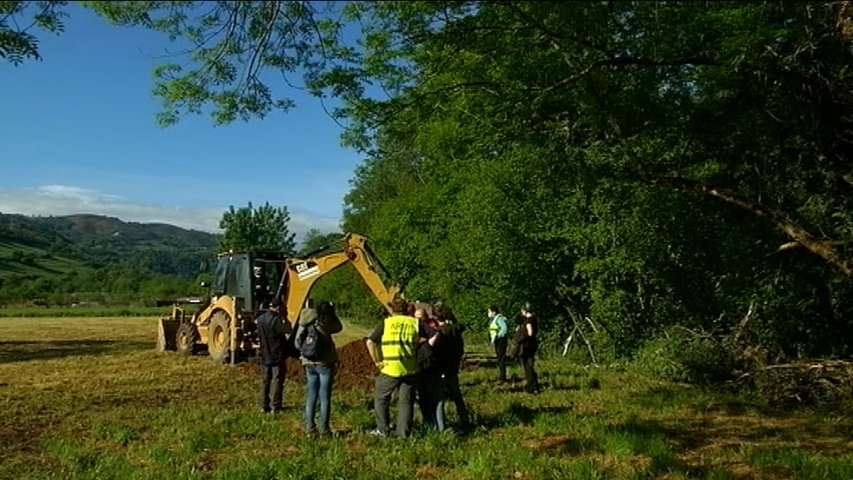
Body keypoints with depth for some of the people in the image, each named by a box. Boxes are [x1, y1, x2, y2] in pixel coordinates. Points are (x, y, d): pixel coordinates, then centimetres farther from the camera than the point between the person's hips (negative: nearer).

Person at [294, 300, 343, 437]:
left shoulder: (303, 326, 2)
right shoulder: (324, 325, -13)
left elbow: (297, 344, 5)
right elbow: (339, 327, 3)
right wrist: (332, 313, 5)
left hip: (309, 364, 5)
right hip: (324, 364, -5)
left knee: (311, 397, 12)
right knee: (325, 399, 2)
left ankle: (310, 427, 14)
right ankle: (323, 429, 4)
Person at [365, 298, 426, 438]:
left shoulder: (385, 323, 0)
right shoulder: (414, 323, 6)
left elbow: (370, 342, -9)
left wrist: (377, 361, -4)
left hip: (390, 369, -2)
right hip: (410, 370, 2)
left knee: (381, 398, 15)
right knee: (406, 401, 12)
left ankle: (382, 430, 18)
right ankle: (403, 432, 13)